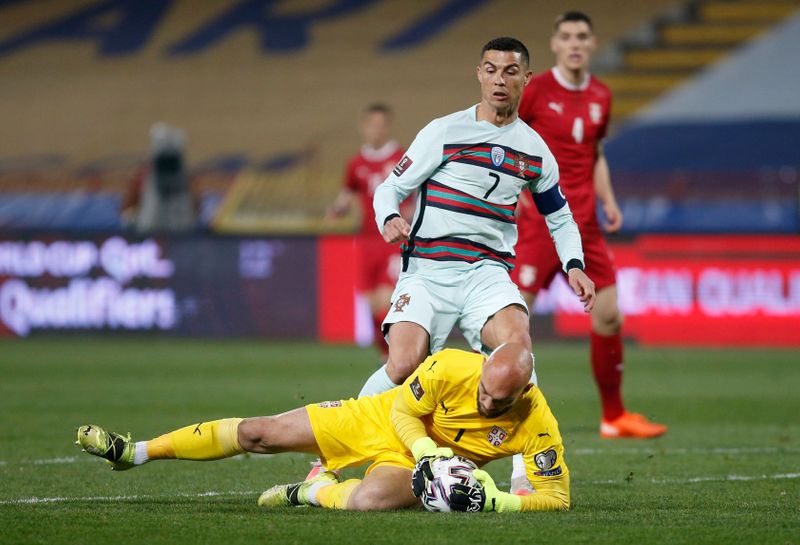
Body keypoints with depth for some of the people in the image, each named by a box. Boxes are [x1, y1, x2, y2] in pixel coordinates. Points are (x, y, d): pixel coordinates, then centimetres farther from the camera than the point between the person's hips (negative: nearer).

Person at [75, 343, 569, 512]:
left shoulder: (537, 425, -26)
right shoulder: (451, 369, -27)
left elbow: (557, 495, -21)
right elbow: (403, 410, -13)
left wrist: (496, 501, -34)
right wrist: (428, 452, -30)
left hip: (415, 465, -1)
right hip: (383, 420, 1)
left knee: (367, 501, -37)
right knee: (261, 434, -2)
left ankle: (309, 494, 1)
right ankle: (134, 452, 14)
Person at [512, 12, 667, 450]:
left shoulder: (600, 97, 11)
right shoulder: (535, 91, -7)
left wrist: (608, 200, 9)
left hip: (584, 222, 6)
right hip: (539, 217, -6)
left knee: (608, 315, 5)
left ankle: (614, 416, 18)